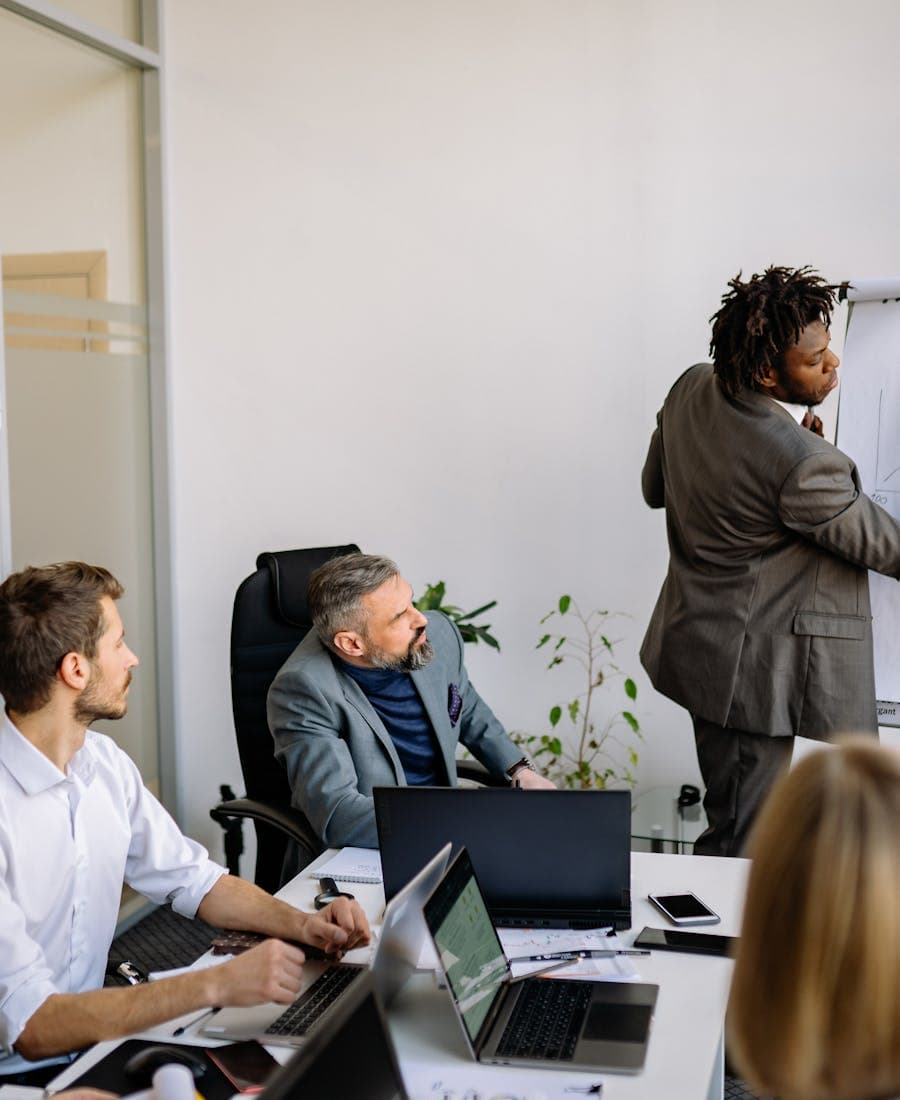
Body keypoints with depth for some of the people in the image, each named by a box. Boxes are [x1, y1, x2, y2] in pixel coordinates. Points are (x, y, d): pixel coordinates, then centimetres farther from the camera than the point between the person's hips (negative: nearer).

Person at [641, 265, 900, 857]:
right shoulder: (802, 465, -30)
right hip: (756, 672, -9)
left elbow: (656, 487, 13)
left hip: (700, 646, 9)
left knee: (730, 822, 24)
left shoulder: (692, 388, -4)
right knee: (743, 845, 6)